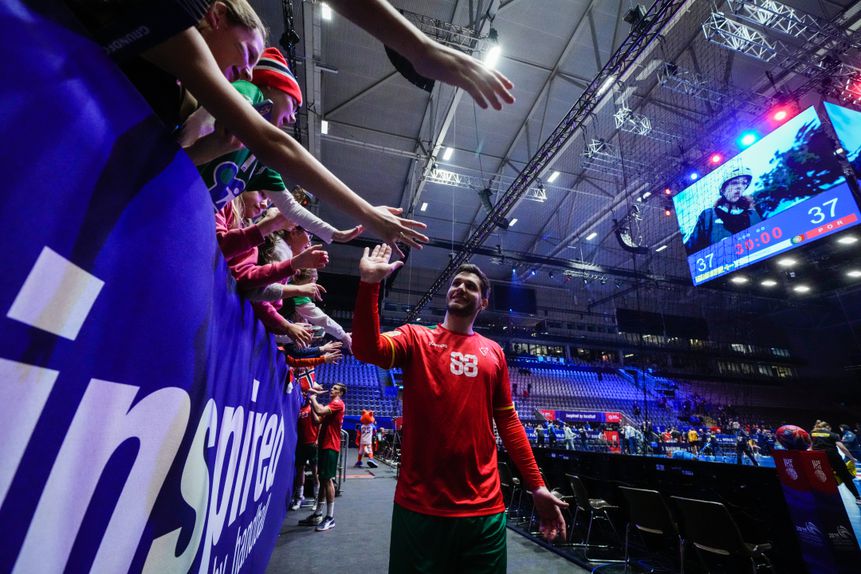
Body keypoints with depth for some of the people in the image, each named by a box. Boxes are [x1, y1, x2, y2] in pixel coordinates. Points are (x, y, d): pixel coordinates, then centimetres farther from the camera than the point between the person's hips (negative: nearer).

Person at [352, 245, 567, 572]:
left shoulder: (494, 353, 6)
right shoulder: (416, 338, -1)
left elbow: (508, 422, 9)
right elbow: (366, 348, -19)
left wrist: (536, 486, 5)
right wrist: (370, 283, -26)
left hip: (484, 508, 3)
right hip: (420, 505, -2)